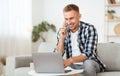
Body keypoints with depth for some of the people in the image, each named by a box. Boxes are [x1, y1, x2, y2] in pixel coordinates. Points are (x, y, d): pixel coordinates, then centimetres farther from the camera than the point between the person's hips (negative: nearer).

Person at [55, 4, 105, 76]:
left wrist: (71, 60, -37)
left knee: (88, 63, -36)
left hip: (89, 64, -2)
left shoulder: (89, 29, -13)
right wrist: (62, 38, -18)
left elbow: (89, 54, -21)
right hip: (72, 65, 3)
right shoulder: (62, 31, 0)